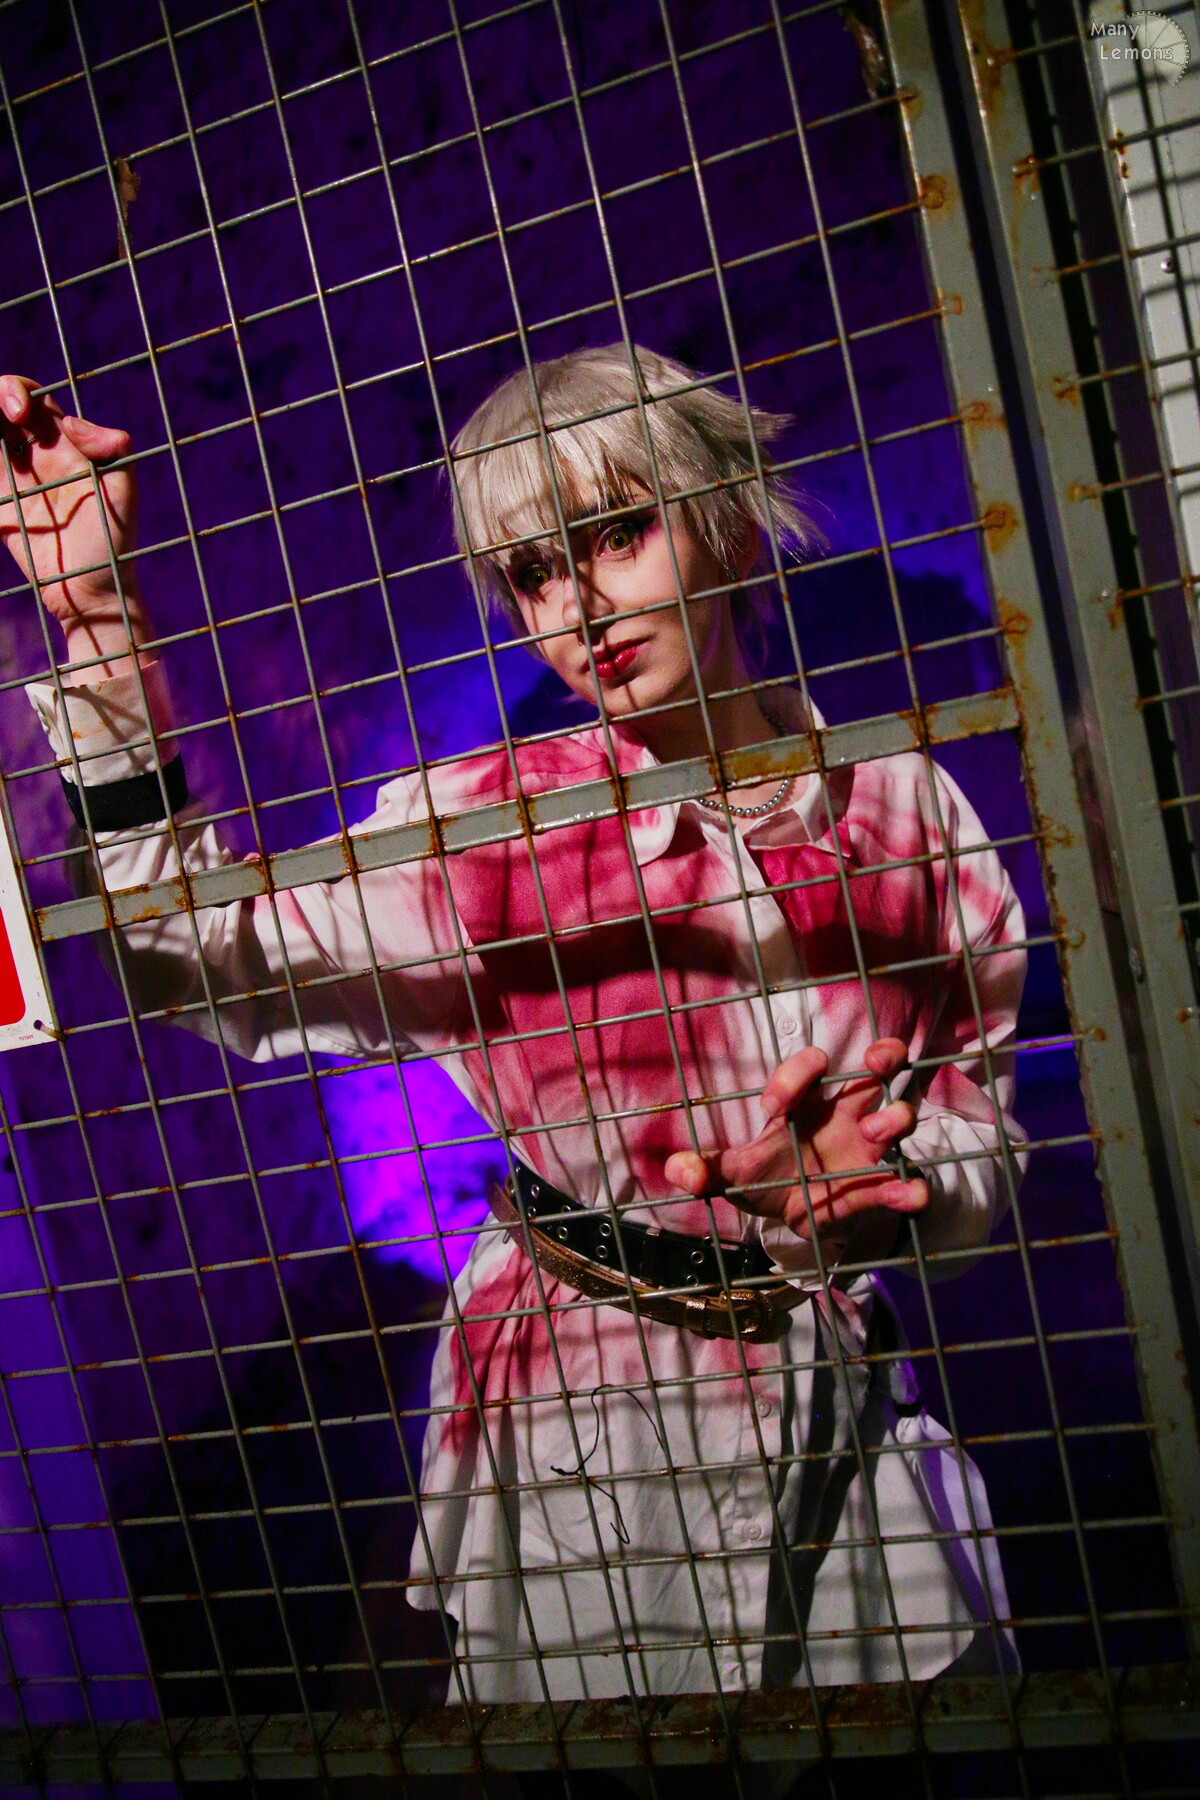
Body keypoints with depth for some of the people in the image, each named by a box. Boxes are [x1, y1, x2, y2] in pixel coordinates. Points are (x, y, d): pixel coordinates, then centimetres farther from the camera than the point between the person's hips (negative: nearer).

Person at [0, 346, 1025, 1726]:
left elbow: (980, 1149, 2)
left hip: (851, 1432, 3)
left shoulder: (906, 808, -4)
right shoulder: (491, 827, -8)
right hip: (584, 1442, -2)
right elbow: (203, 948, -13)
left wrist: (847, 1190, -20)